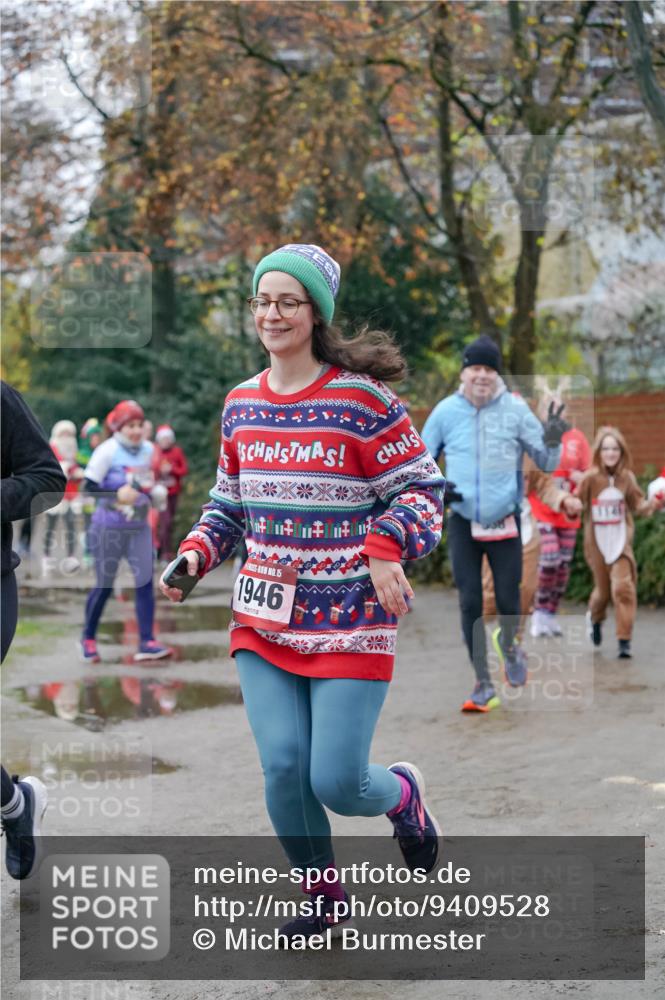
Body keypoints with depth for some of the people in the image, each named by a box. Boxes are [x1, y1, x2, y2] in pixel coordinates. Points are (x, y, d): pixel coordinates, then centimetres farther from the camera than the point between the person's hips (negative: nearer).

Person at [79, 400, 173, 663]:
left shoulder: (147, 450, 5)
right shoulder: (107, 451, -14)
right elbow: (88, 488, -16)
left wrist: (151, 492, 4)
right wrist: (117, 495, -27)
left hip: (139, 527, 5)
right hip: (108, 528, -5)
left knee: (145, 581, -6)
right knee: (104, 585, 3)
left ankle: (147, 642, -6)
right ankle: (88, 639, 22)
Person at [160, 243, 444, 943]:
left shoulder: (361, 398, -8)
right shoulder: (241, 405, 9)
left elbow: (419, 487, -6)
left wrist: (386, 547, -23)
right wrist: (195, 554, 3)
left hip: (348, 623, -5)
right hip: (263, 619, 5)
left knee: (336, 782, -7)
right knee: (282, 767, -5)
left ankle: (403, 795, 31)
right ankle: (321, 896, 21)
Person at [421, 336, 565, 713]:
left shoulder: (515, 409, -5)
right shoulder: (446, 412, -2)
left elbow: (546, 463, 0)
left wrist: (553, 441, -21)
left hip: (505, 522, -1)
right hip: (463, 522, 1)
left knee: (508, 600, -1)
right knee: (470, 604, -1)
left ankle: (509, 643, 35)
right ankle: (484, 684, 9)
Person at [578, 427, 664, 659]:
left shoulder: (627, 477, -2)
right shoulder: (590, 478, -9)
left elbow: (637, 505, 7)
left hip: (621, 542, 1)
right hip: (597, 543, -1)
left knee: (623, 587, -13)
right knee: (602, 589, 11)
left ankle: (624, 640, -8)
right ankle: (595, 618, 47)